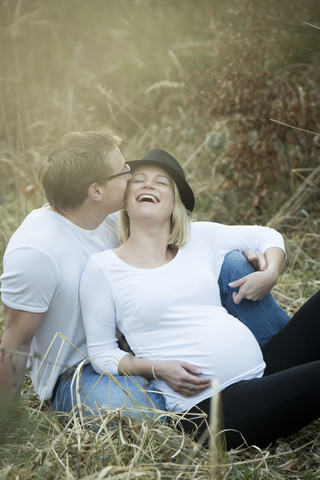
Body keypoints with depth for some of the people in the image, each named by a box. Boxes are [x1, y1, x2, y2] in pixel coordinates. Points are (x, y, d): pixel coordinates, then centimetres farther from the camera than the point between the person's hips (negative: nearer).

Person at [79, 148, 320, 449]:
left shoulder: (200, 238, 12)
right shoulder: (103, 267, 1)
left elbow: (267, 236, 25)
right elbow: (101, 354, 3)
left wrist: (270, 273, 4)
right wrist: (158, 368, -13)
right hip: (207, 407, -6)